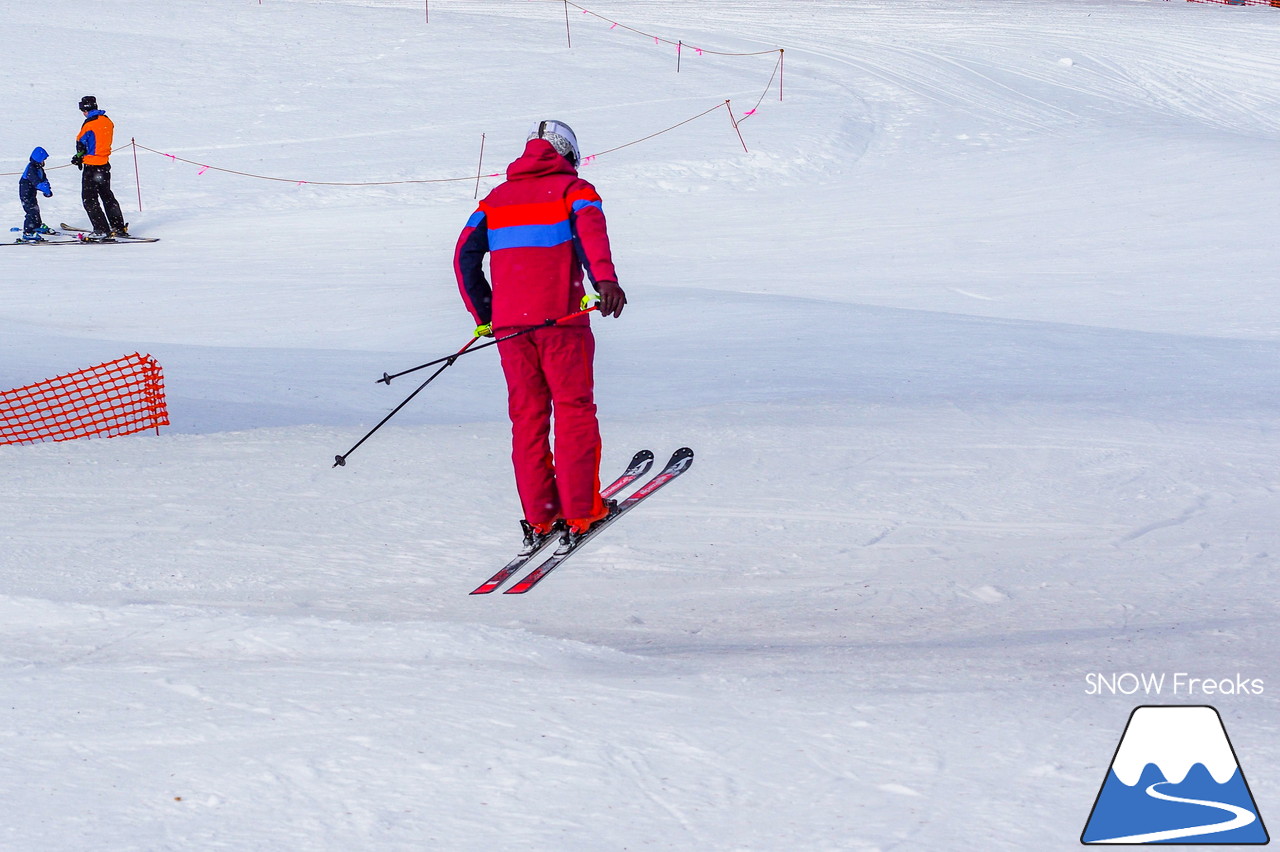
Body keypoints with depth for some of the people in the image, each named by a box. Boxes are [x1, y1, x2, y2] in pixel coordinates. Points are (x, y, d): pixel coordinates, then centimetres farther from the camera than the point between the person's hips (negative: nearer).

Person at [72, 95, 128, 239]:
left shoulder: (89, 124, -17)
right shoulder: (107, 121, 6)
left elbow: (81, 143, -8)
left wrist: (78, 157, 14)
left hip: (92, 167, -8)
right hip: (105, 164, 8)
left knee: (89, 199, 0)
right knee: (107, 196, 19)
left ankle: (101, 230, -6)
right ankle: (119, 227, 19)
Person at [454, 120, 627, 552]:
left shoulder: (496, 198, 18)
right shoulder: (573, 189, 6)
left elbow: (465, 256, 11)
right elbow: (590, 229, -16)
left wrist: (482, 314, 19)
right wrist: (605, 280, -31)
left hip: (509, 323, 4)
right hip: (560, 318, -4)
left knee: (527, 416, 9)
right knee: (574, 411, 2)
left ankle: (539, 518, 7)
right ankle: (579, 512, -2)